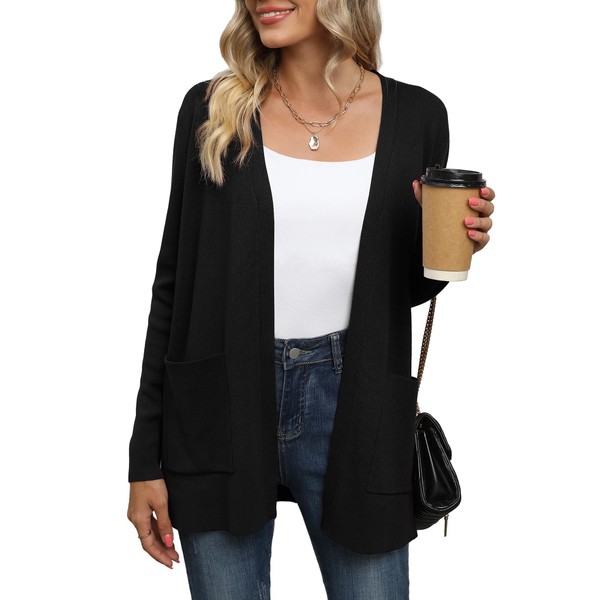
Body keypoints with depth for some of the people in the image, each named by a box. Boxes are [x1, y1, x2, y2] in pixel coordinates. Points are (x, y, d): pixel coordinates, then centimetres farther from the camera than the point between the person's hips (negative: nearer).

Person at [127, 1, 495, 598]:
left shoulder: (415, 116, 2)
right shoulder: (213, 109, -1)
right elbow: (174, 283, 1)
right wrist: (146, 459, 0)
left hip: (352, 409, 1)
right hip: (222, 408, 0)